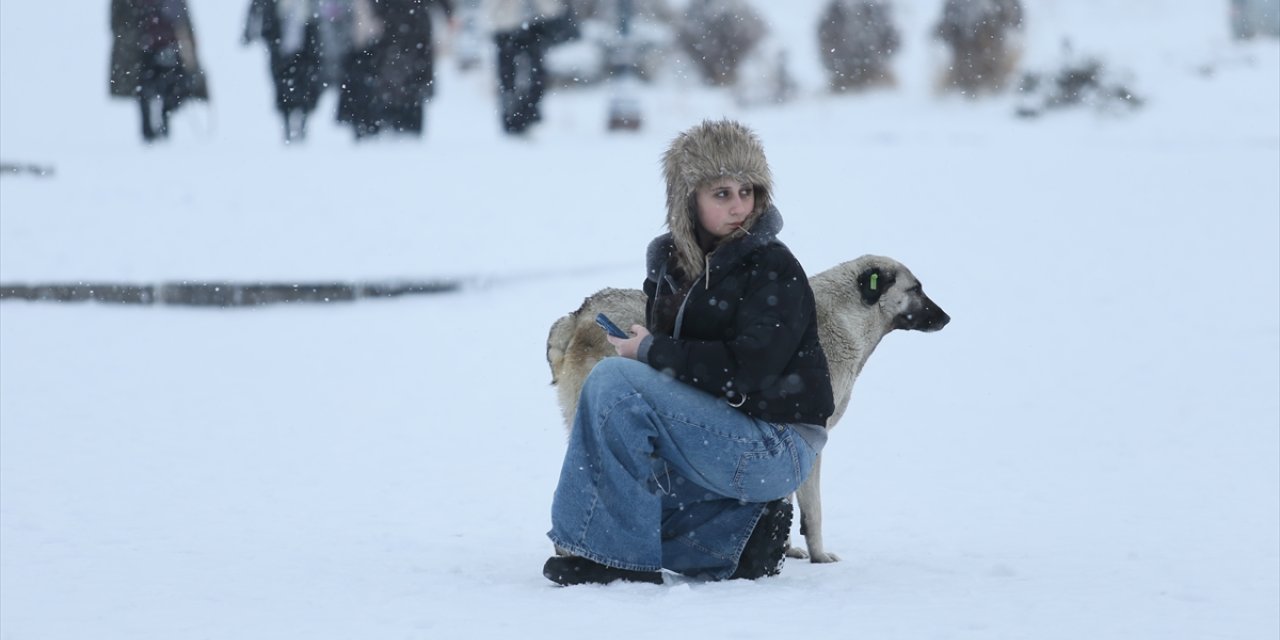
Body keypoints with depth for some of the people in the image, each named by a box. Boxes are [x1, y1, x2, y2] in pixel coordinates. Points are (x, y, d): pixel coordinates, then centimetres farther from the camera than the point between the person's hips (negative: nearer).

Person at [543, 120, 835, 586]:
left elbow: (745, 371, -23)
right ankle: (739, 530, 3)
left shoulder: (775, 270, -12)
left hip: (776, 450, -8)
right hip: (713, 434, 8)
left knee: (612, 381, -22)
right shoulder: (670, 260, 10)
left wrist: (651, 351, -14)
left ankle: (618, 554, -19)